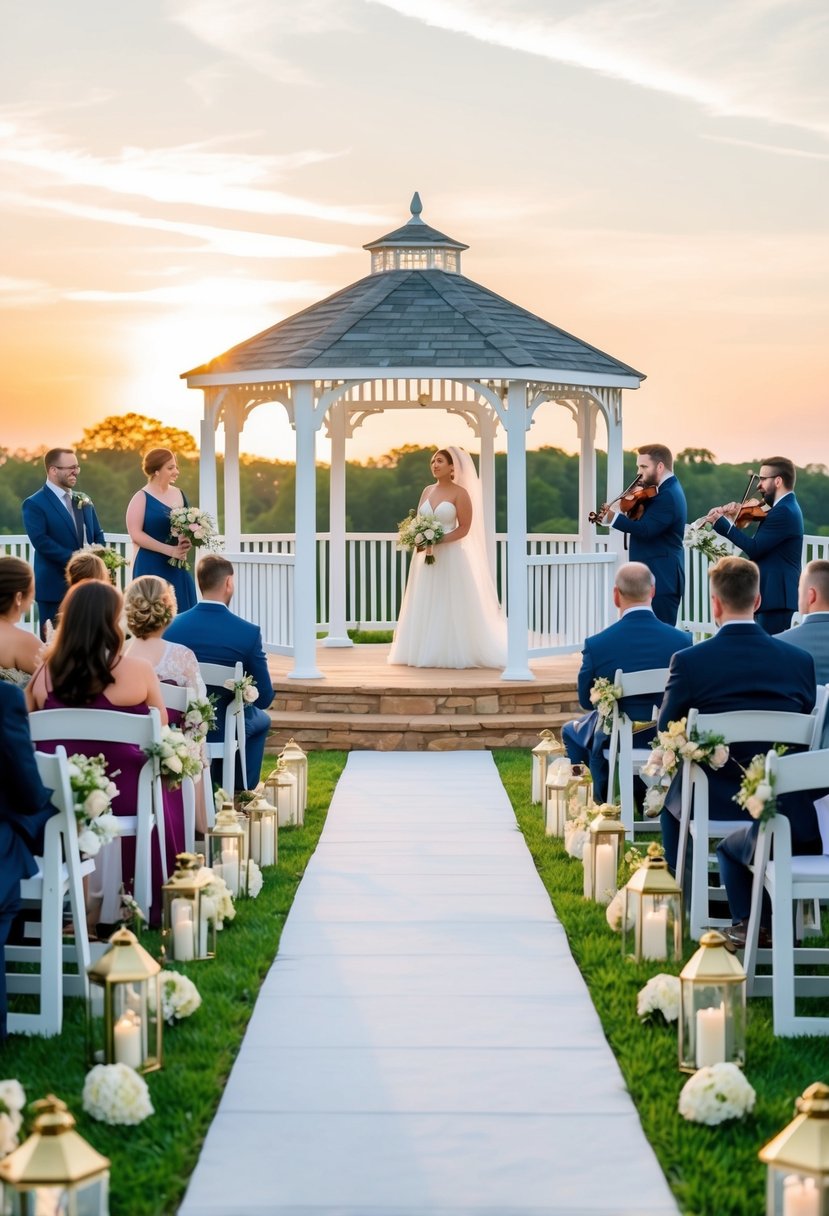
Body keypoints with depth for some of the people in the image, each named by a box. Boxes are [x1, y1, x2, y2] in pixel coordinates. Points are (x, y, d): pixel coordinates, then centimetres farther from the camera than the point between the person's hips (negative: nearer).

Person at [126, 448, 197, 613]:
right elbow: (136, 534, -15)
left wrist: (188, 543, -3)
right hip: (152, 568, -6)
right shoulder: (142, 498, -7)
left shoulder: (179, 495, 10)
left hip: (178, 568, 6)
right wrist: (169, 550, -18)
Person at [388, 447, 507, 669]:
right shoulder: (427, 491, 13)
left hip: (450, 556, -6)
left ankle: (452, 654, -2)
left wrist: (439, 541, -19)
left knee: (450, 607, -5)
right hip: (425, 556, 6)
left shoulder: (460, 493, -5)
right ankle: (426, 652, 6)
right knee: (425, 607, 4)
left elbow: (464, 528, -9)